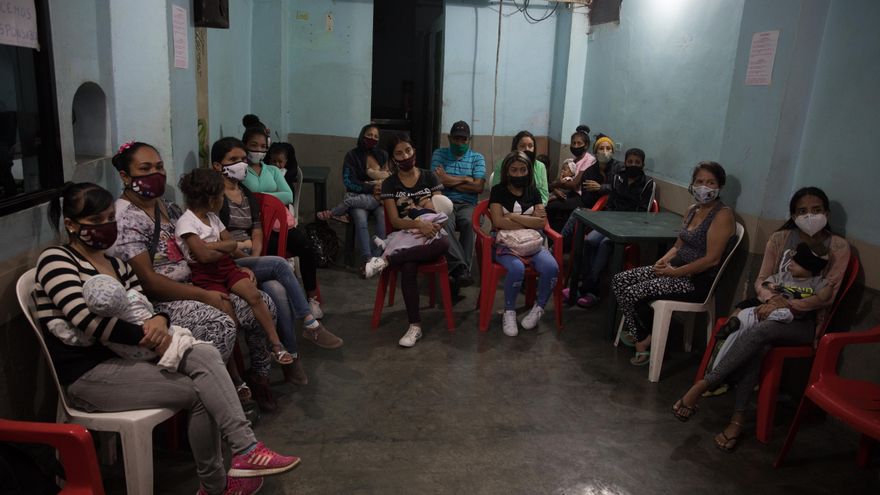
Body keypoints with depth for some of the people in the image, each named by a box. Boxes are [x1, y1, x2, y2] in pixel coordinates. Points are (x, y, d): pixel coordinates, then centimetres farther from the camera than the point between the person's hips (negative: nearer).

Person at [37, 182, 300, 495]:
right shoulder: (55, 260, -7)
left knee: (205, 355, -22)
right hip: (87, 375, -6)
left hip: (125, 355, 7)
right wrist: (148, 336, -20)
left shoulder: (118, 265, 17)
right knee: (199, 392, -19)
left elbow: (144, 310, 9)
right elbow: (86, 318, -23)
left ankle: (245, 451, -24)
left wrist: (159, 321, -16)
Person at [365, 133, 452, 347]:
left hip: (428, 237, 1)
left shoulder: (429, 177, 9)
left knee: (444, 243, -38)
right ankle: (415, 325, -27)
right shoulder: (390, 184, 5)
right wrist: (419, 224, -23)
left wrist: (433, 224, -17)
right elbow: (394, 220, -5)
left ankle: (386, 260, -32)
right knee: (408, 267, -36)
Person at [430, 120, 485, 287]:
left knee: (470, 223, -35)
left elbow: (478, 187, -1)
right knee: (445, 223, -36)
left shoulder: (477, 158, 13)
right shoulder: (439, 154, 13)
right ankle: (460, 268, -41)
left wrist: (449, 180, -2)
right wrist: (465, 179, 1)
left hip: (468, 204, 1)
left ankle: (457, 269, -32)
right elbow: (436, 180, -3)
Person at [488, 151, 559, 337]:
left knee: (551, 267, -26)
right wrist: (529, 223, -8)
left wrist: (513, 216, -8)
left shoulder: (533, 192, 13)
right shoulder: (498, 191, 4)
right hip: (505, 243, -3)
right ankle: (509, 312, -11)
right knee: (517, 268, -35)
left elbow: (542, 222, 0)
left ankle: (539, 308, -2)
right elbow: (499, 221, -10)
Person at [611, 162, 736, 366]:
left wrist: (674, 272, -17)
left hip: (699, 280, -9)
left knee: (633, 293, -22)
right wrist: (664, 260, -4)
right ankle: (639, 334, 3)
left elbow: (711, 259, -20)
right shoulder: (693, 210, 13)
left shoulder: (723, 215, -13)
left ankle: (644, 340, 3)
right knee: (619, 281, -5)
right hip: (676, 269, 9)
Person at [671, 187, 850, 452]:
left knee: (759, 331, -35)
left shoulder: (838, 247, -1)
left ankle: (703, 385, -30)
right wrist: (772, 299, -17)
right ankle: (738, 418, -31)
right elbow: (761, 282, 6)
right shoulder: (779, 239, 6)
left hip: (805, 320, -2)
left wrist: (788, 305, -20)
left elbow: (827, 295, -8)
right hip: (772, 307, 2)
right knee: (759, 346, -34)